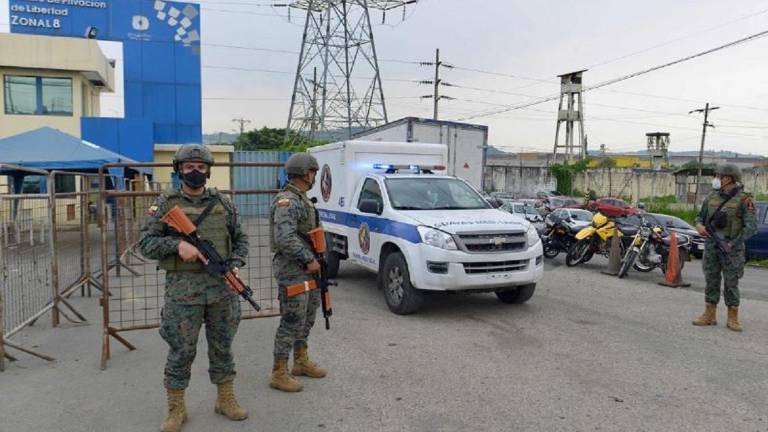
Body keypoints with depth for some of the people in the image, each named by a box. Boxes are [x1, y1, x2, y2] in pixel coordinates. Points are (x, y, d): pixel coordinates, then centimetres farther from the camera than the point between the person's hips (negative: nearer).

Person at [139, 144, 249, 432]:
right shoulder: (165, 204, 1)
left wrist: (235, 264, -3)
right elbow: (146, 243, -3)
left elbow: (240, 239, 14)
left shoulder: (223, 203, 9)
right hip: (183, 287, -2)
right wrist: (177, 244, -19)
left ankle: (225, 399, 28)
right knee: (181, 350, 5)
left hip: (222, 286, 3)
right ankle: (176, 409, 21)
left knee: (222, 346, 12)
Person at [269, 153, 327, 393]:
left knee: (306, 318, 18)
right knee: (292, 321, -4)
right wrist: (308, 260, -20)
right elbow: (285, 239, -27)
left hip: (306, 269, 10)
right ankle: (279, 374, 6)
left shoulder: (302, 199, 15)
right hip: (292, 271, -10)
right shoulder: (286, 201, -17)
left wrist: (313, 260, 12)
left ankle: (301, 362, 32)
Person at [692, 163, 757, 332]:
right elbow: (700, 216, 17)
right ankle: (709, 316, 17)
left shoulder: (744, 200, -7)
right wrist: (699, 225, -6)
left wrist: (733, 244, -17)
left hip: (731, 247, -5)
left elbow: (751, 227, -11)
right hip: (711, 246, 5)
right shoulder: (712, 196, 8)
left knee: (731, 283, 2)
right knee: (711, 281, 9)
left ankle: (733, 319, 12)